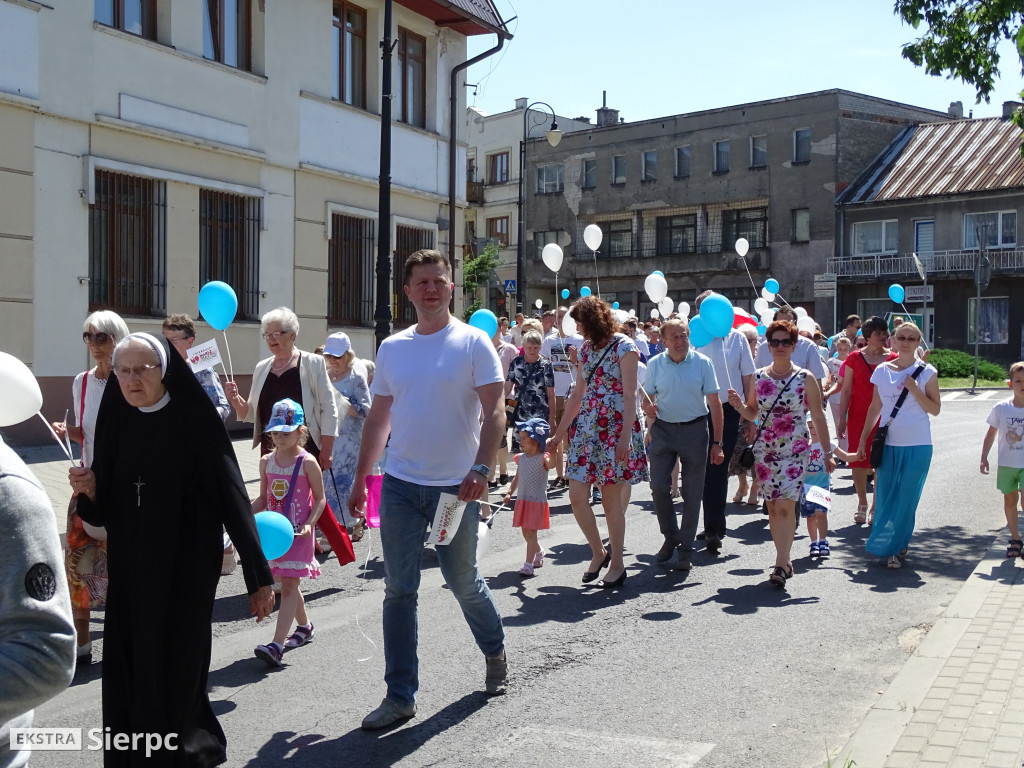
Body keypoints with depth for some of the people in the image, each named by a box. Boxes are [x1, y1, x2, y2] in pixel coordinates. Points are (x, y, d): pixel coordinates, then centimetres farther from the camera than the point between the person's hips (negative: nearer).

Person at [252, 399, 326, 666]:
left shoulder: (307, 463, -9)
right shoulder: (266, 462, 6)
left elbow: (320, 499, -6)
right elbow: (263, 498, 14)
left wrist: (309, 523, -19)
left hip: (298, 533, -6)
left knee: (288, 585, -9)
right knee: (288, 584, 16)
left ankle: (277, 644, -15)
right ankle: (304, 626, 36)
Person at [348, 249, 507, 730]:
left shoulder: (473, 343, -4)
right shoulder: (392, 348, 8)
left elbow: (494, 413, -9)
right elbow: (378, 418, 14)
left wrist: (481, 468, -22)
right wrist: (360, 480, 11)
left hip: (456, 487, -3)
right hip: (400, 486, 4)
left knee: (464, 583, 10)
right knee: (399, 590, 4)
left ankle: (494, 654, 39)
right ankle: (400, 696, 14)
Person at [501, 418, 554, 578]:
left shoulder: (542, 458, -10)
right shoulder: (521, 458, 8)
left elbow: (551, 464, -29)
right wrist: (509, 493, 13)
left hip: (537, 501, -7)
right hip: (522, 500, 7)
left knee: (531, 533, -7)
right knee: (526, 532, 16)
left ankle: (528, 564, -4)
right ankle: (539, 552, 41)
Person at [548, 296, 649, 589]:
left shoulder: (624, 347, -8)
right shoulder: (586, 349, 12)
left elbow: (630, 396, -13)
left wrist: (625, 438, -19)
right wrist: (559, 433, 16)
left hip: (614, 429, -6)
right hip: (585, 427, 6)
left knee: (611, 499, 0)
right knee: (576, 496, -1)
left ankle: (616, 563, 14)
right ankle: (598, 552, 19)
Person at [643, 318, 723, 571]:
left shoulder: (702, 363, -3)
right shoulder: (654, 365, 2)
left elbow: (714, 403, -2)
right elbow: (647, 398, 11)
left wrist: (717, 442, -6)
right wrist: (648, 407, -15)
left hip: (694, 430, -2)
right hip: (663, 429, 2)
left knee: (692, 493, 3)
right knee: (659, 487, -2)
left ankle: (685, 548, 15)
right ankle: (671, 537, 22)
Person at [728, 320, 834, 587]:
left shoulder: (805, 379, -1)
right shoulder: (758, 377, 6)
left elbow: (818, 417, 3)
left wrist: (828, 452, 2)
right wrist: (739, 406, -8)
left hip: (795, 451, -3)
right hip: (765, 451, 3)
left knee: (785, 506, -15)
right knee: (772, 507, 6)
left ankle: (781, 563, -14)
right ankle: (785, 560, 18)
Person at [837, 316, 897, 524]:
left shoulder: (893, 359, 3)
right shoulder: (855, 358, 3)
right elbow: (846, 390, 3)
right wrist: (842, 418, 0)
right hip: (858, 418, 0)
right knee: (858, 461, 3)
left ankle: (876, 507, 13)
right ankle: (862, 504, 22)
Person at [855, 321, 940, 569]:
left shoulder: (926, 372, -2)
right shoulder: (882, 371, 6)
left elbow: (935, 409, -2)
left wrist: (915, 390, -16)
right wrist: (863, 438, 12)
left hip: (917, 446, -3)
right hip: (888, 444, 3)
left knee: (906, 500, -2)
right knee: (884, 498, 4)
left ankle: (895, 548, 9)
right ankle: (895, 546, 21)